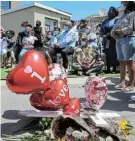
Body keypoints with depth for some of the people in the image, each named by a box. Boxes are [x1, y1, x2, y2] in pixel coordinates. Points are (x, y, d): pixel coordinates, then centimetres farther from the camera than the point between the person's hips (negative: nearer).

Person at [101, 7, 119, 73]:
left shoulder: (116, 19, 1)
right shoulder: (105, 21, 18)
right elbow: (101, 29, 13)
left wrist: (109, 34, -16)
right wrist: (104, 35, -6)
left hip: (114, 39, -5)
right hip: (107, 40, 5)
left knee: (114, 53, -5)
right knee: (107, 53, 4)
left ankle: (114, 68, -1)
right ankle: (108, 68, 8)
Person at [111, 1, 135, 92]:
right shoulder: (123, 15, 23)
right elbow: (115, 27, 17)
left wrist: (120, 32, -8)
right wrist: (114, 33, -4)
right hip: (119, 40, 8)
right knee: (122, 62, 6)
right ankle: (122, 83, 11)